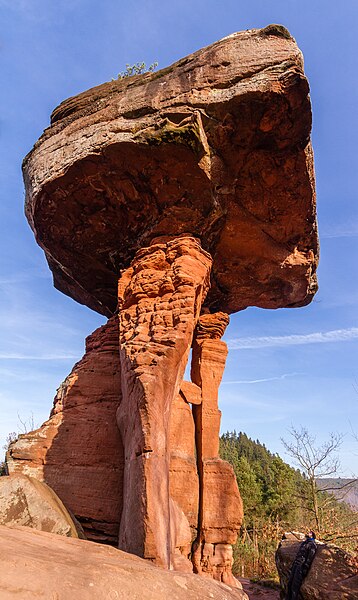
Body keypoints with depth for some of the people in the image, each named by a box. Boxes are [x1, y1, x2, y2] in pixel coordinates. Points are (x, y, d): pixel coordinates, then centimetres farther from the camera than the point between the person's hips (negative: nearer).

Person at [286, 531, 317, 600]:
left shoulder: (312, 544, -2)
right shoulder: (303, 543, 24)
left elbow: (310, 557, -11)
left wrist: (305, 569, -17)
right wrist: (293, 565, 18)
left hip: (302, 566, -7)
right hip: (295, 565, 7)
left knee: (295, 586, -12)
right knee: (290, 583, 3)